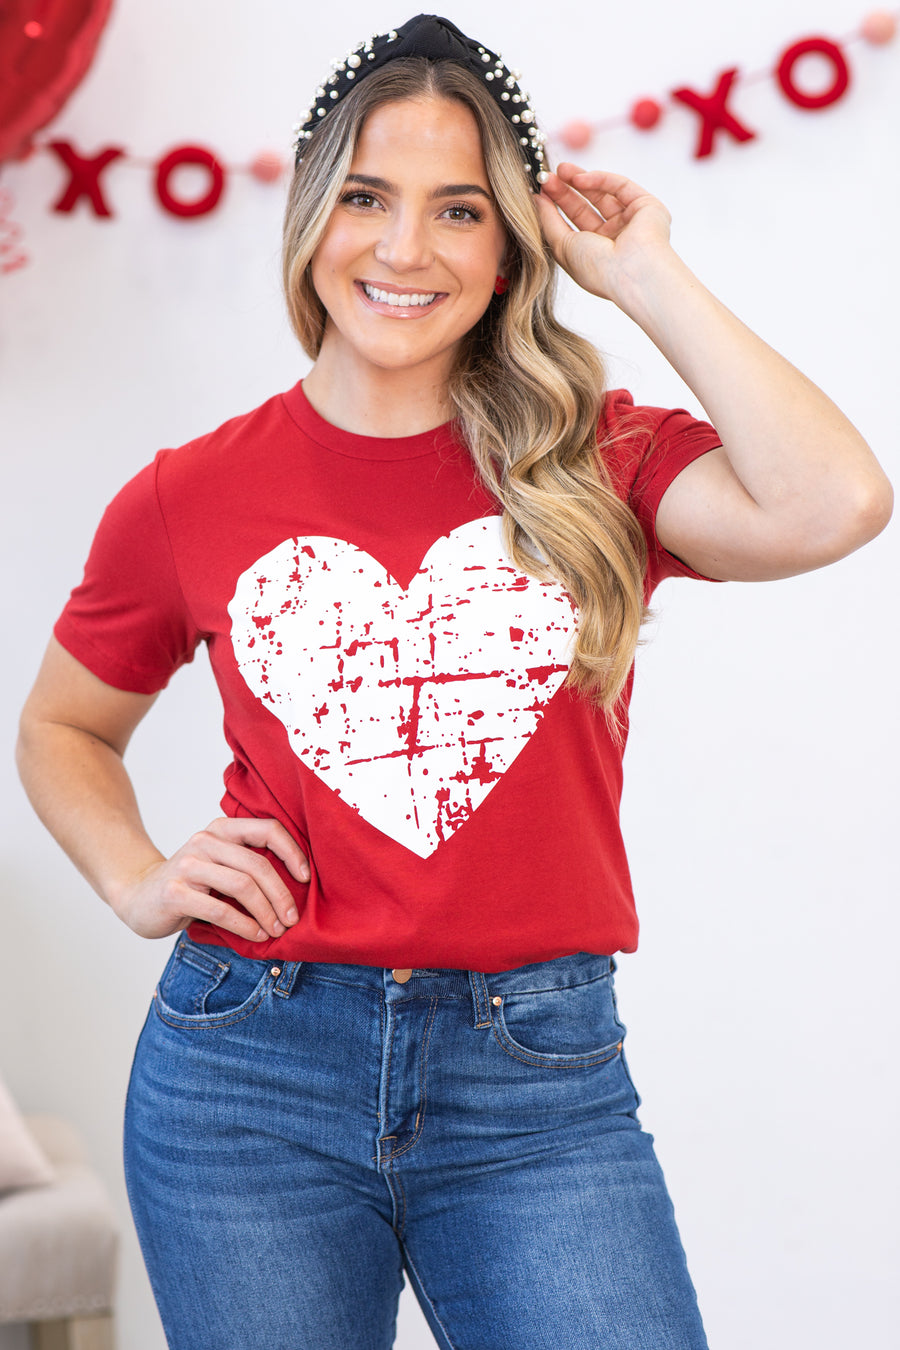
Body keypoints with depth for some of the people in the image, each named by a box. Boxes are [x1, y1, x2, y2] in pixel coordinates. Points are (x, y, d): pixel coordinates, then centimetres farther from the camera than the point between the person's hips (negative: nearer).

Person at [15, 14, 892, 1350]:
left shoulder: (595, 467, 0)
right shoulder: (192, 500, 2)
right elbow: (62, 728, 19)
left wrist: (646, 279, -10)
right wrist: (137, 881, 0)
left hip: (538, 1086, 0)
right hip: (253, 1072, 1)